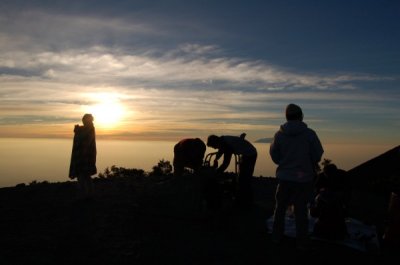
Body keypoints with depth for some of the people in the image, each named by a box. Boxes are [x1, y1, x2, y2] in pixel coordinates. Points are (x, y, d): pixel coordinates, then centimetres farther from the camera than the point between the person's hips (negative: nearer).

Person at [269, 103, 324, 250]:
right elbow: (318, 155, -7)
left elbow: (274, 155, -1)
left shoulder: (279, 134, -7)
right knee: (301, 210, 9)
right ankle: (302, 242, 15)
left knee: (280, 207, 17)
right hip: (304, 178, -1)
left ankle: (277, 236, 26)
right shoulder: (309, 134, -12)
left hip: (284, 177, 1)